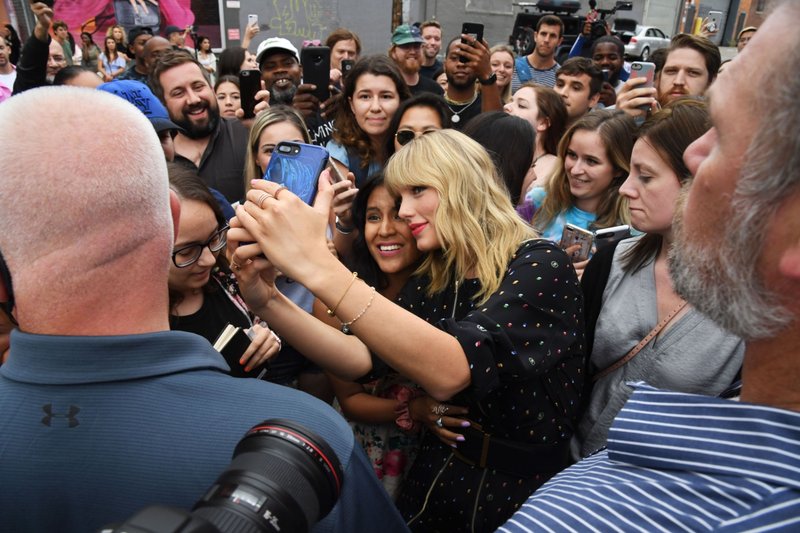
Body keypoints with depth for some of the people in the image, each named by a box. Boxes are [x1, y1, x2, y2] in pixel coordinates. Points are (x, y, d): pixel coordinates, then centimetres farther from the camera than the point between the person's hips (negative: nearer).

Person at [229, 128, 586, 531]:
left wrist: (317, 266, -38)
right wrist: (267, 299, -20)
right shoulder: (433, 279, 4)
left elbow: (451, 372, -32)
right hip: (437, 481, 5)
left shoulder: (541, 266, -16)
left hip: (522, 494, -5)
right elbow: (359, 359, -6)